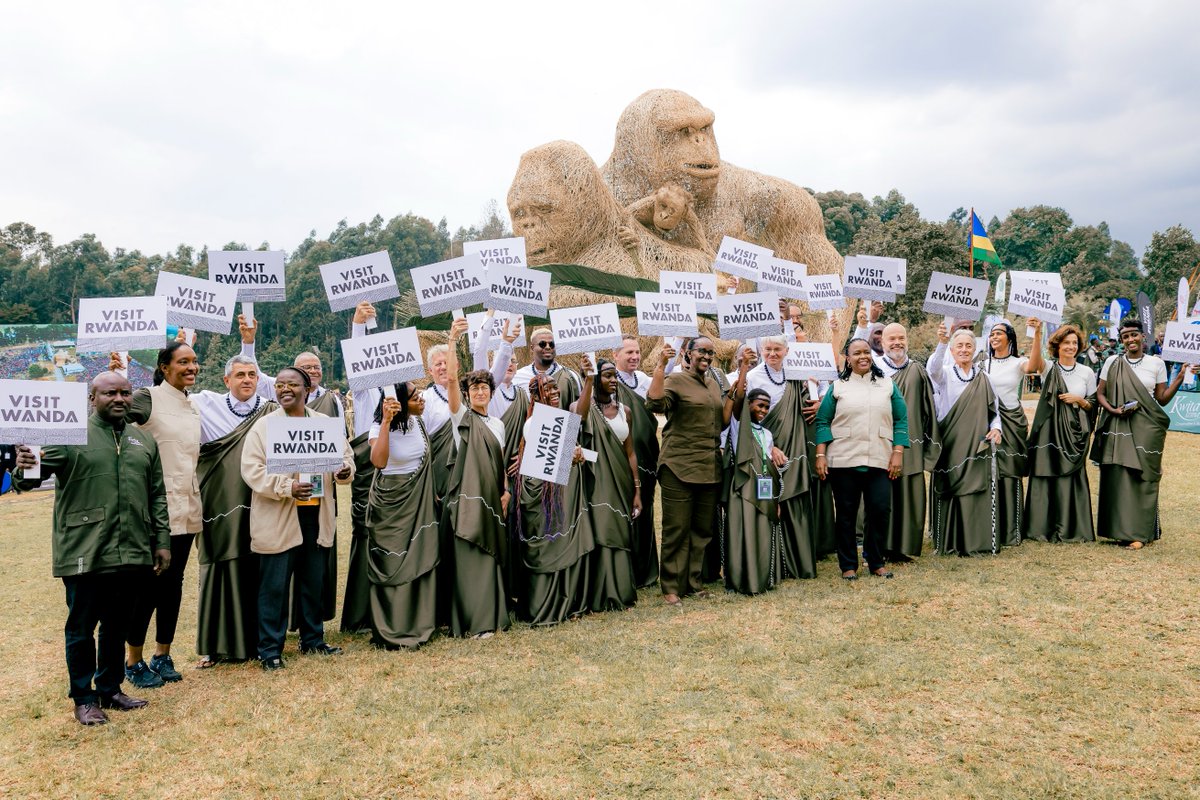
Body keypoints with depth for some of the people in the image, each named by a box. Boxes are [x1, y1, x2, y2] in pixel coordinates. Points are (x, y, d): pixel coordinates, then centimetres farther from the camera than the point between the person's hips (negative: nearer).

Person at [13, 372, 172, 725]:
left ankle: (110, 689, 31)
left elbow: (157, 497, 14)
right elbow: (31, 479, -11)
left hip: (131, 554, 4)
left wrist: (162, 541, 10)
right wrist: (23, 469, -35)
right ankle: (83, 698, 22)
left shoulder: (144, 441, 11)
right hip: (84, 555, -4)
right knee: (81, 629, 8)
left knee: (117, 627, 16)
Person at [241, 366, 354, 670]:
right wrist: (287, 487, -22)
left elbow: (344, 453, 15)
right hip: (278, 519, -4)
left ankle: (312, 639, 29)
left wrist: (345, 469, -10)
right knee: (274, 586, 1)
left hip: (316, 515, 4)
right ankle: (270, 649, 13)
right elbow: (252, 469, -9)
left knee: (314, 582, 14)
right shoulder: (263, 426, -2)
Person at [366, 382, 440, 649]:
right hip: (391, 504, -6)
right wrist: (386, 421, -38)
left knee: (420, 561, 9)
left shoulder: (418, 421, 1)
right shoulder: (380, 427, -18)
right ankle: (393, 631, 12)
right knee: (394, 564, 1)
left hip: (419, 501, 6)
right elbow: (378, 461, -38)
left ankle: (417, 623, 22)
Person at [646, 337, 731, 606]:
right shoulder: (675, 380, -5)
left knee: (703, 528, 11)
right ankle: (671, 587, 7)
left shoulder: (713, 385, 16)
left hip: (710, 467, 7)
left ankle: (693, 580, 24)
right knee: (677, 528, -2)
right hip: (679, 465, -7)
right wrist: (661, 365, -26)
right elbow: (655, 403, -24)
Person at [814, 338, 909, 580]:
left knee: (880, 510, -3)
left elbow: (901, 421, 8)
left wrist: (898, 453, -2)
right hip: (843, 460, -1)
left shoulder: (888, 385, 10)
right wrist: (820, 455, -5)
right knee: (846, 513, 4)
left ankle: (877, 562, 15)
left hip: (879, 461, 1)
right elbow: (823, 422, 4)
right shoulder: (838, 386, 6)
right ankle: (848, 565, 16)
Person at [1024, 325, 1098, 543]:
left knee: (1071, 476, 1)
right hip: (1049, 430, -1)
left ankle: (1070, 528, 10)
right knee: (1045, 475, -2)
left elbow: (1093, 405, 13)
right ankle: (1043, 527, 6)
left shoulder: (1087, 373, 8)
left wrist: (1079, 400, -8)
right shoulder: (1049, 369, 2)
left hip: (1074, 432, 1)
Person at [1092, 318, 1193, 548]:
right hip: (1117, 428, 1)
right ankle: (1118, 528, 10)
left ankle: (1139, 533, 5)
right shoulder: (1112, 362, 5)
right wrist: (1113, 410, -10)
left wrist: (1180, 378, -6)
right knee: (1117, 478, 0)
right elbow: (1100, 393, 7)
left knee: (1142, 478, -1)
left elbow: (1162, 399, 5)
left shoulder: (1156, 363, 5)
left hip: (1146, 429, 0)